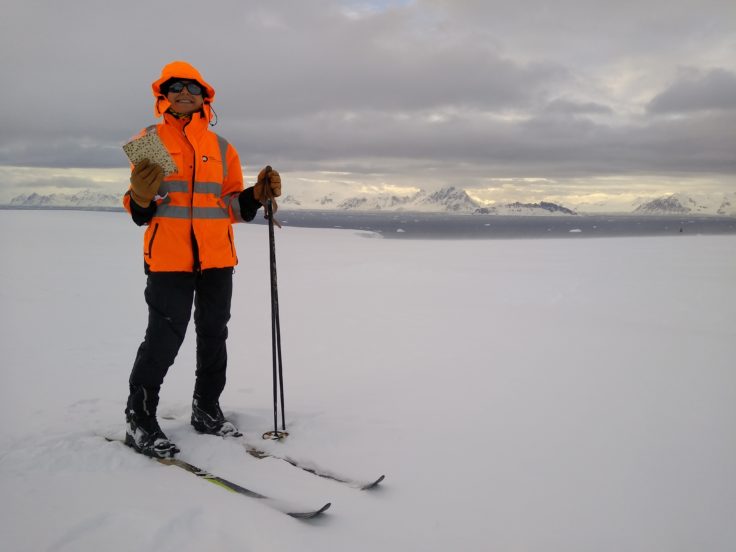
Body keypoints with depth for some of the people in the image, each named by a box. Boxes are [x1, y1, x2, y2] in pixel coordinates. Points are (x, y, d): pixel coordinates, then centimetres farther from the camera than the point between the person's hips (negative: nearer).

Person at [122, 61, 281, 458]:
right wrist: (141, 197, -20)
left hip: (217, 259, 4)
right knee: (165, 338, -8)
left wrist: (258, 195, -5)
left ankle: (206, 410, 26)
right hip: (168, 258, -4)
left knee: (214, 336, 11)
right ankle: (139, 418, 8)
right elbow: (140, 213, 1)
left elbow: (232, 205, 12)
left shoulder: (222, 148, 12)